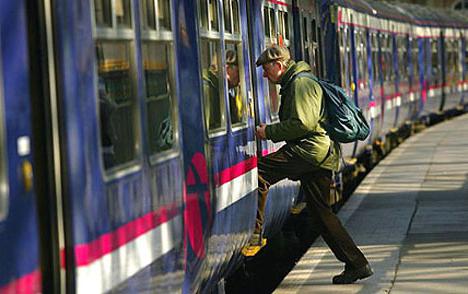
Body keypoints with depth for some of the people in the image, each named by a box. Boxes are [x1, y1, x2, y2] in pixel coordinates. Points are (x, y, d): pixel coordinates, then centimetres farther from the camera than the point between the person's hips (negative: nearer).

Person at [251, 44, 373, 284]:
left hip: (311, 150, -11)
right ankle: (356, 264, 15)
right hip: (321, 156, 11)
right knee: (321, 213, 13)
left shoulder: (301, 84, -9)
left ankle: (253, 234, -18)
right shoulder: (292, 84, 25)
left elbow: (302, 123, -19)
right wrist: (271, 131, 17)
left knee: (258, 171, -17)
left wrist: (269, 132, -12)